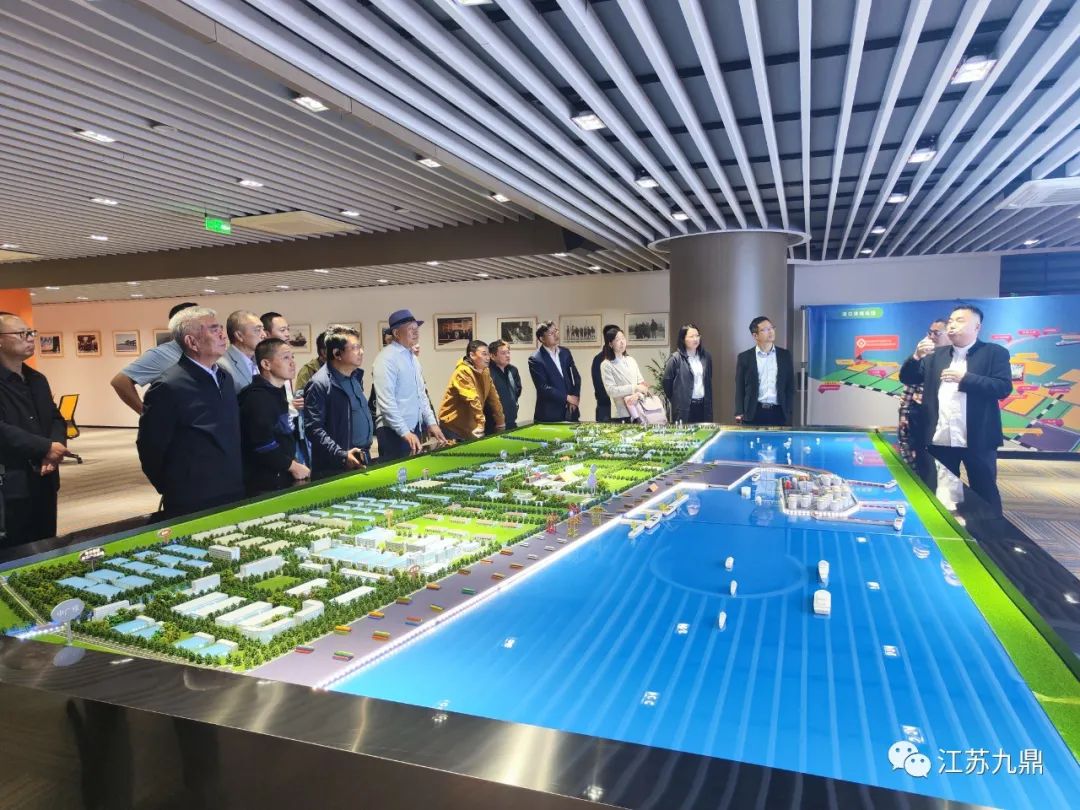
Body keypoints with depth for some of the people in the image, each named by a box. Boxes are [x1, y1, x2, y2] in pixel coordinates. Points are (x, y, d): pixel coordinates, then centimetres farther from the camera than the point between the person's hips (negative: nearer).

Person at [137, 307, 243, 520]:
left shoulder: (225, 378, 7)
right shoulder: (169, 387, -16)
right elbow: (149, 449, -10)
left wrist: (237, 484, 14)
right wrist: (174, 492, 1)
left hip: (233, 498, 6)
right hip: (192, 507, -6)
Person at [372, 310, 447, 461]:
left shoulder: (412, 357, 14)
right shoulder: (387, 358, -14)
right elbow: (387, 402, -20)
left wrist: (431, 422, 10)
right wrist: (405, 433, -22)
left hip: (414, 428, 8)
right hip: (394, 432, -8)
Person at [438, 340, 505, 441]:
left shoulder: (485, 372, 6)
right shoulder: (463, 371, -20)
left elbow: (493, 398, 11)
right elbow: (472, 399, -29)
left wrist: (500, 422, 13)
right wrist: (480, 423, -35)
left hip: (471, 425, 8)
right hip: (453, 425, -8)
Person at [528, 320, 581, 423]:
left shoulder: (565, 352, 9)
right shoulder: (535, 359, -9)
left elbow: (576, 377, 13)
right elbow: (543, 387, -14)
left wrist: (575, 397, -3)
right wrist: (567, 398, -13)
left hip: (570, 411, 5)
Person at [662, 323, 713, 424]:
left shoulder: (706, 356, 8)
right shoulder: (676, 358, -7)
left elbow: (708, 381, 17)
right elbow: (666, 381, -4)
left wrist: (709, 403, 14)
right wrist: (675, 400, 4)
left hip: (703, 405, 5)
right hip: (684, 407, -4)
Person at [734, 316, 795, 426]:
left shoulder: (785, 355, 9)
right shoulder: (745, 357, 4)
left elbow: (790, 387, 9)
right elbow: (740, 388, 3)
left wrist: (789, 413, 2)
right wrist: (739, 413, -6)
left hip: (779, 413, 2)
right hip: (754, 413, -1)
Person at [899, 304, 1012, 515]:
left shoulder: (995, 353, 1)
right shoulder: (935, 355, 13)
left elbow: (1004, 387, -10)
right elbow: (907, 379, 9)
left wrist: (964, 378, -18)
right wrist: (917, 356, -9)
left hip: (977, 440, -4)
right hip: (940, 440, 4)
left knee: (985, 495, 5)